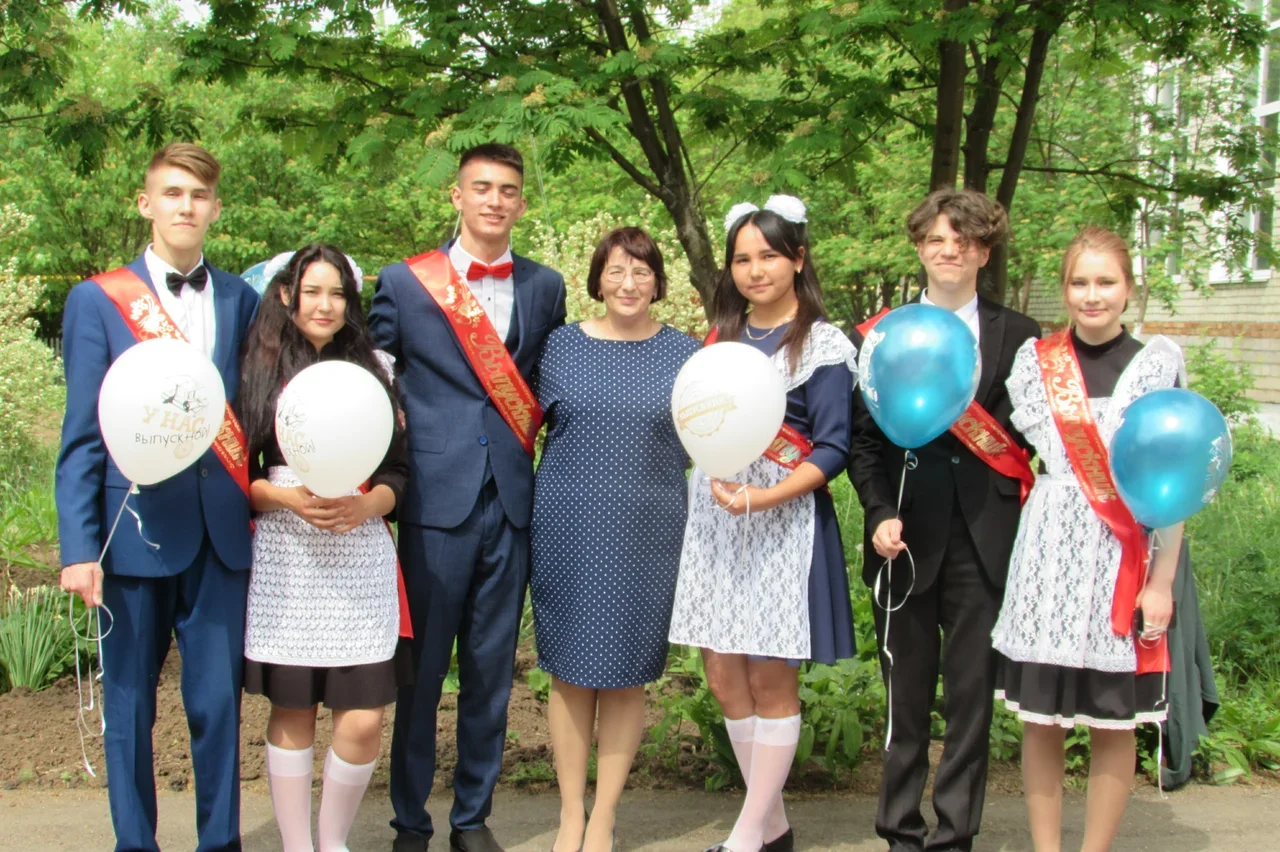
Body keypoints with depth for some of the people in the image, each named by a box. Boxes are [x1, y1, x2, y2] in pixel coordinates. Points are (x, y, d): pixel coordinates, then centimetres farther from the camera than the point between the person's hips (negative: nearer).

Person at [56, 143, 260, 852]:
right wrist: (78, 548, -7)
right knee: (129, 705, 8)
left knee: (218, 701, 5)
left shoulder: (241, 300, 8)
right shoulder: (96, 300, 1)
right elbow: (81, 435, -2)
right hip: (136, 528, -1)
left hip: (221, 533, 2)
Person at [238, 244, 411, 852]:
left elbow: (399, 471, 8)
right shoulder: (259, 372, 5)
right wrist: (288, 497, -12)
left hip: (360, 557, 1)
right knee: (292, 712, 5)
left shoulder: (373, 370, 10)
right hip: (284, 558, -1)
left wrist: (365, 505, -10)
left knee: (363, 720, -4)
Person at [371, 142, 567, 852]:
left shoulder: (545, 287, 10)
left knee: (491, 672, 10)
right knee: (421, 670, 4)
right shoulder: (405, 282, 3)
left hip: (512, 502, 2)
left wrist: (534, 449, 6)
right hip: (436, 501, -2)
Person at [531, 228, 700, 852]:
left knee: (626, 673, 5)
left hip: (647, 532, 0)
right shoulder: (562, 344, 5)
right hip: (567, 527, 1)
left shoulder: (682, 353, 4)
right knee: (569, 669, 5)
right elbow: (536, 424, 11)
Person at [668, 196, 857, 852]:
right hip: (712, 518, 6)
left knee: (770, 682, 1)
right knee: (725, 679, 9)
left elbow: (832, 450, -10)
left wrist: (768, 497, -23)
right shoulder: (722, 336, 12)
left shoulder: (824, 344, -5)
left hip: (782, 523, -6)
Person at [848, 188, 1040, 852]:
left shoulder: (1019, 337, 7)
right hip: (905, 537, 0)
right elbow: (862, 437, 4)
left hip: (985, 540, 0)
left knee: (973, 690, 4)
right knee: (906, 692, 7)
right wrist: (879, 513, -8)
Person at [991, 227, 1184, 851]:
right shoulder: (1036, 359, 5)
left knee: (1114, 722, 4)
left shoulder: (1157, 363, 1)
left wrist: (1162, 582, -4)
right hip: (1049, 557, 1)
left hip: (1124, 565, -1)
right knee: (1041, 716, 5)